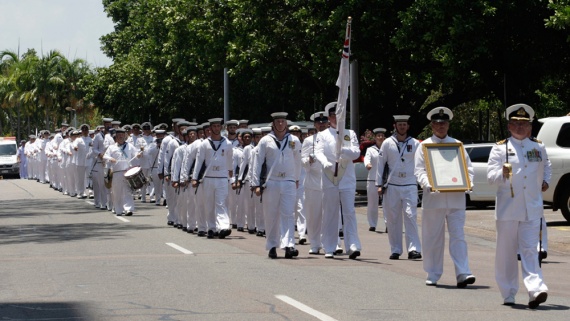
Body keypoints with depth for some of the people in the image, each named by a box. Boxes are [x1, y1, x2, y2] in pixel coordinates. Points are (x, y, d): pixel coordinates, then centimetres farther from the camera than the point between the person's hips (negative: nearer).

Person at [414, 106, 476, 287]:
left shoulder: (457, 145, 15)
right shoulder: (424, 146, 9)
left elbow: (468, 167, 13)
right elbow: (419, 171, 0)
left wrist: (467, 183, -7)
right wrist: (428, 184, -19)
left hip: (456, 198, 1)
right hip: (433, 198, -1)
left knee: (458, 236, -6)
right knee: (433, 238, 4)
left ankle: (462, 274, -13)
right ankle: (432, 275, 14)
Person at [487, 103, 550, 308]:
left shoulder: (538, 147, 11)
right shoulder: (500, 149, 2)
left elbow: (546, 166, 32)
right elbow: (490, 176, -9)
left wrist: (545, 181, 16)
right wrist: (503, 173, -28)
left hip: (532, 210, 1)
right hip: (507, 209, -1)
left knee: (530, 250, -8)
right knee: (506, 251, 5)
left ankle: (536, 289, -19)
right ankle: (508, 293, 15)